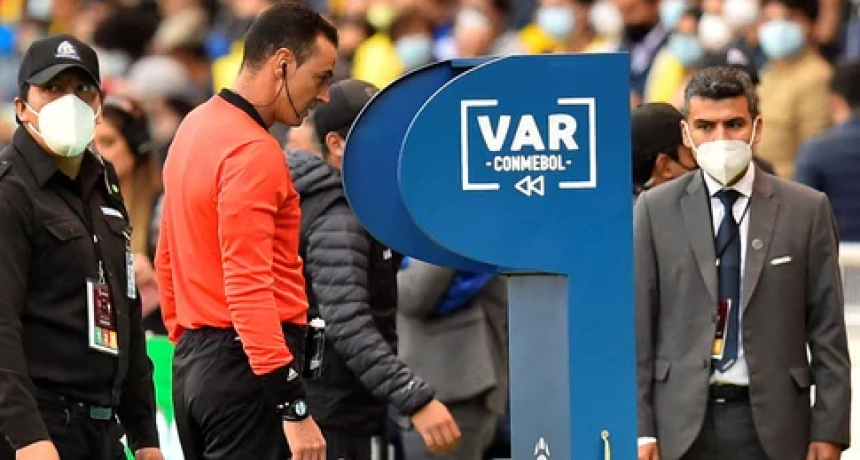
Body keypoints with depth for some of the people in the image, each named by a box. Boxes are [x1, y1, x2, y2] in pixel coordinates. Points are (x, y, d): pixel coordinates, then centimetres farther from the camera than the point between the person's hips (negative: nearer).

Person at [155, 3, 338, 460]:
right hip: (246, 368, -10)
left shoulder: (196, 126, 14)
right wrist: (294, 409, -23)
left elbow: (167, 258, 21)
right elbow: (249, 288, -22)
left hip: (192, 361, 10)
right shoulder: (253, 152, -16)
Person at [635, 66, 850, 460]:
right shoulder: (655, 210, 5)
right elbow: (637, 327, 4)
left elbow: (828, 333, 4)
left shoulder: (807, 209, 4)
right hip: (682, 426, 0)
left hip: (772, 427, 0)